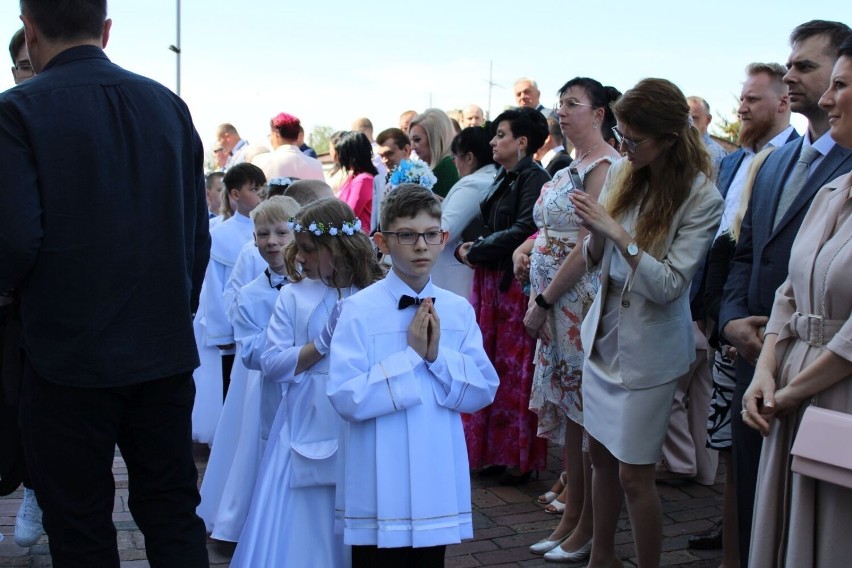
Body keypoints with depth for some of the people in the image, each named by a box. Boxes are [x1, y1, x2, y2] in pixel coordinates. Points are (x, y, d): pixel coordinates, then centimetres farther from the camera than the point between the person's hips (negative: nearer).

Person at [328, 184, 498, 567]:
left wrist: (438, 355, -14)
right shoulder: (359, 310, -11)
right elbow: (347, 398, -18)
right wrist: (411, 355, -18)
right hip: (381, 482, -4)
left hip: (438, 476, 4)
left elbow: (483, 391, 0)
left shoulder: (459, 310, 2)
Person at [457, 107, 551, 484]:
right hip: (490, 281, 9)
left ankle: (521, 457, 9)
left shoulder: (534, 178, -11)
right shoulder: (502, 179, 16)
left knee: (515, 371, -2)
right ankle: (494, 450, 21)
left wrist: (476, 251, -11)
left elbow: (523, 231, -21)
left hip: (517, 283, -9)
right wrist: (465, 248, -1)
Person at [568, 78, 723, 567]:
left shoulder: (702, 198, -16)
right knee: (601, 455, 17)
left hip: (649, 347, -6)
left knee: (634, 473, 1)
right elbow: (597, 260, 6)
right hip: (604, 331, 6)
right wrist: (595, 233, -15)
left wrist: (619, 233, -26)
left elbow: (670, 285, -20)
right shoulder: (622, 174, 0)